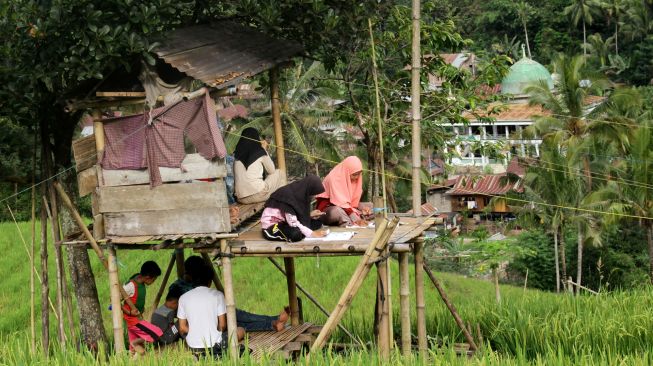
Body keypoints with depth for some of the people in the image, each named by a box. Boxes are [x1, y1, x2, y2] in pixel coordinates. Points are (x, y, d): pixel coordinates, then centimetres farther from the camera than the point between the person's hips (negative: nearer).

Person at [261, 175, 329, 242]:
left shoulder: (300, 192, -3)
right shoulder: (288, 198, -29)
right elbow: (293, 223, -30)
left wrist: (309, 215, -2)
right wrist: (312, 234, -26)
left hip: (285, 222, 9)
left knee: (317, 223, 2)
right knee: (296, 234, -37)